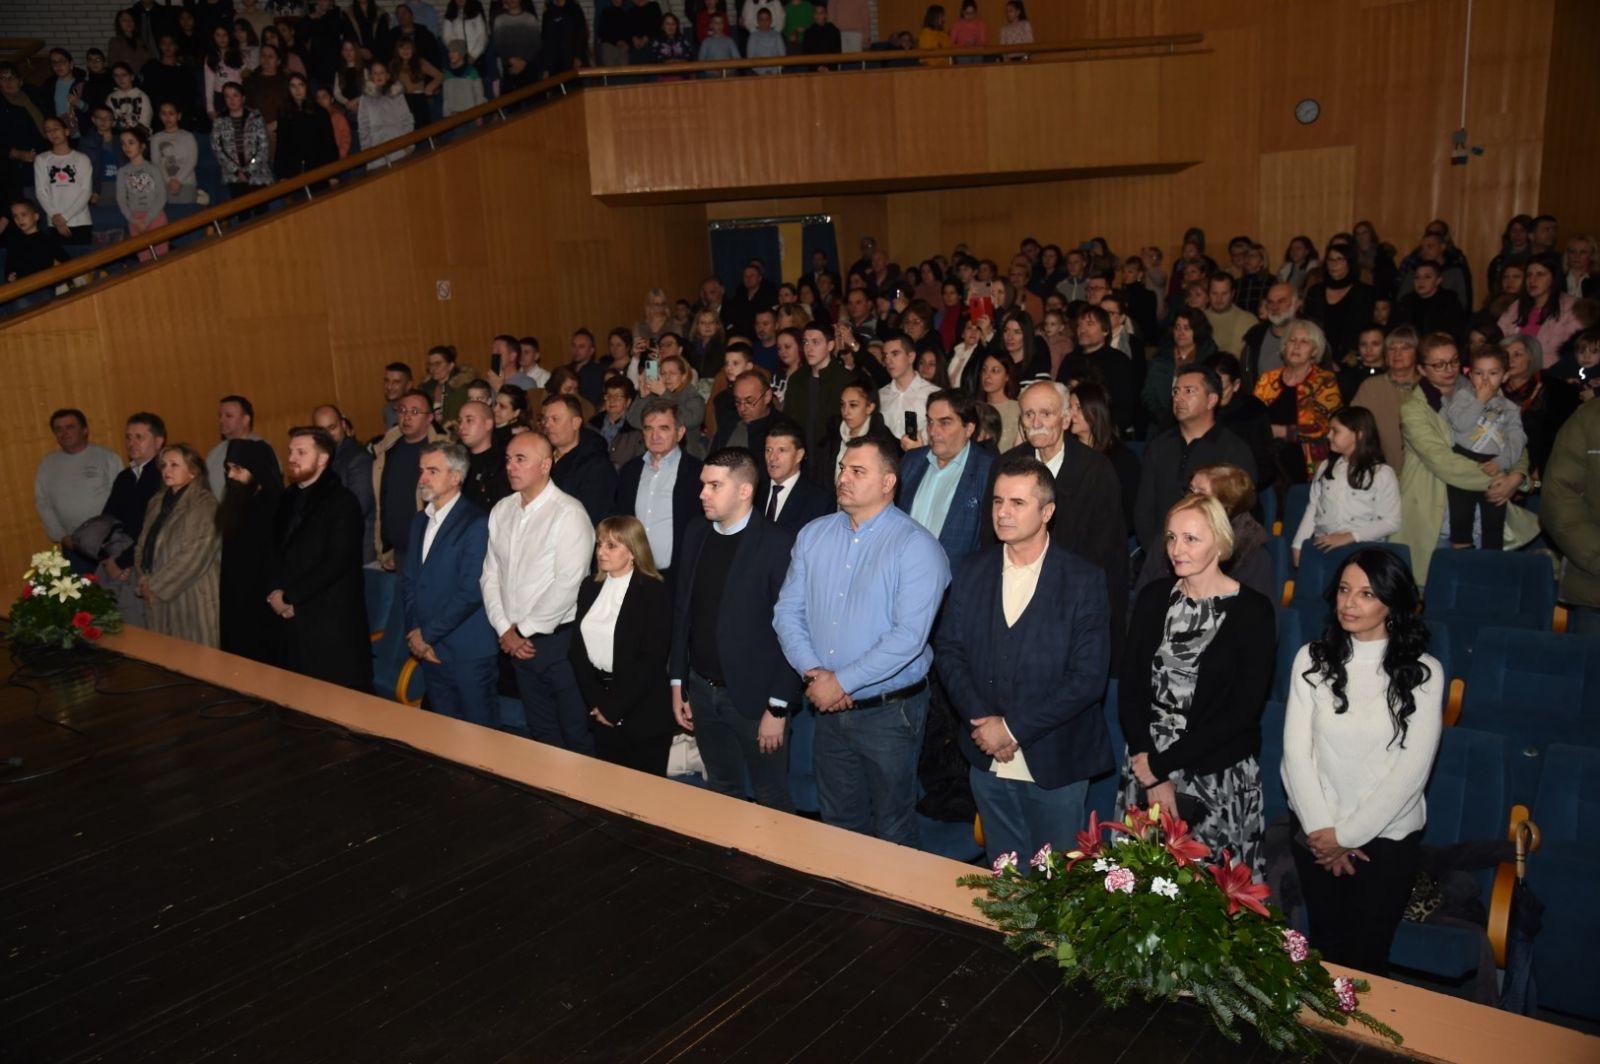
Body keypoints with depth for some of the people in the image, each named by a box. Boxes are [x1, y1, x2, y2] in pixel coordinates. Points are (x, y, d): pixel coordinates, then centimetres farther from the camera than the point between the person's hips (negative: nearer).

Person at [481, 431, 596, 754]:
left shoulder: (568, 513, -14)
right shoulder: (501, 510, 8)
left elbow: (567, 584, -19)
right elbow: (490, 574, 8)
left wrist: (525, 630, -12)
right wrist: (506, 630, -3)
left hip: (558, 639, -6)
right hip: (516, 642, 6)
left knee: (575, 734, 4)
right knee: (540, 732, 19)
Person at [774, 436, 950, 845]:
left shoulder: (916, 547, -14)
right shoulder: (813, 535, 4)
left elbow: (909, 636, -22)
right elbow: (787, 612, 3)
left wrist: (841, 681, -19)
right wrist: (813, 672, -12)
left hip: (890, 712, -5)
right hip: (829, 708, 5)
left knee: (891, 828, 11)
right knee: (838, 821, 20)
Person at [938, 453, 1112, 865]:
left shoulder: (1083, 581, -11)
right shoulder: (971, 571, 2)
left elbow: (1088, 678, -15)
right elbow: (949, 651, 3)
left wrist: (1013, 727, -17)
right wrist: (982, 720, -12)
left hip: (1054, 764, -3)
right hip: (987, 761, 4)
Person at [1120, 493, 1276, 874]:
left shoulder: (1253, 611, -9)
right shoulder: (1154, 597, 2)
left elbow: (1242, 711, -13)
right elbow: (1129, 689, -1)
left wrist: (1161, 764, -14)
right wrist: (1154, 780, -10)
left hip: (1218, 780, -3)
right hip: (1146, 767, 3)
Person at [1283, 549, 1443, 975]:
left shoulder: (1422, 673, -8)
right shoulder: (1312, 659, -4)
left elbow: (1412, 769, -11)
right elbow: (1296, 751, -5)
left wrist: (1347, 835, -11)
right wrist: (1321, 828, -12)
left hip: (1388, 836, -1)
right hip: (1317, 833, 2)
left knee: (1366, 956, 8)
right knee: (1326, 947, 14)